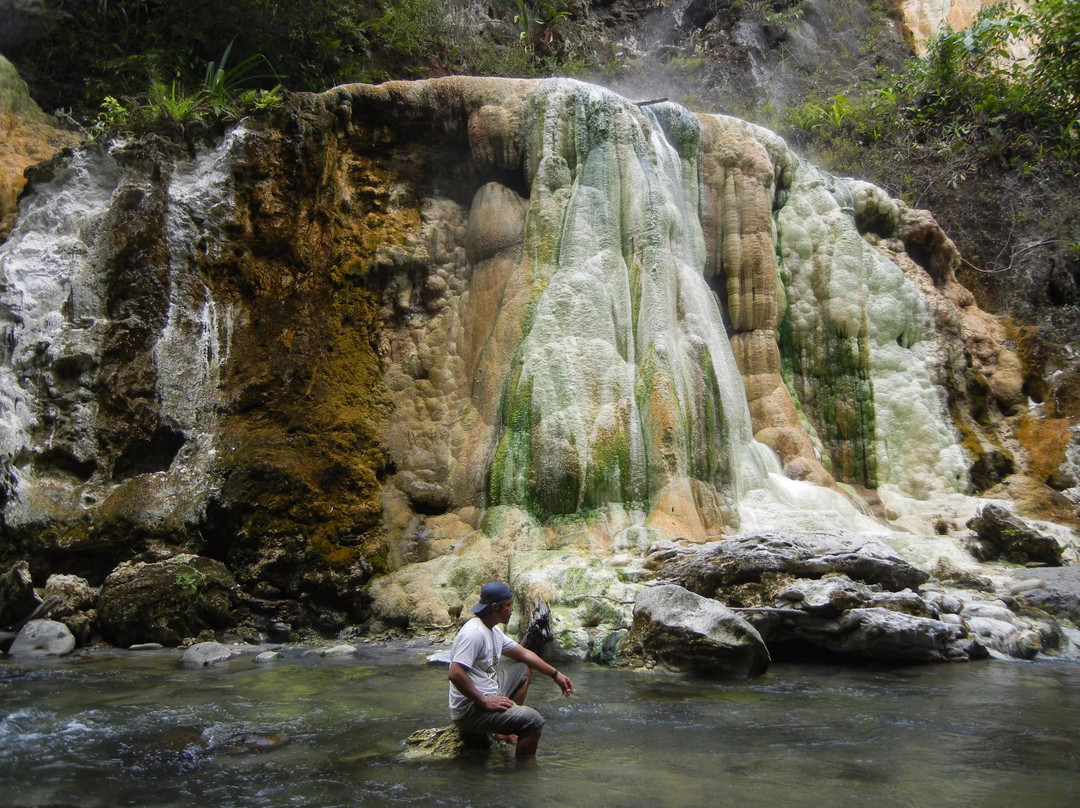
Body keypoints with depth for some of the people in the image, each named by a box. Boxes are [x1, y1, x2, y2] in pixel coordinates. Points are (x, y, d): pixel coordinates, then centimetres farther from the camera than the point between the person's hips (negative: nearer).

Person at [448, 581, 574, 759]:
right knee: (534, 721, -21)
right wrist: (484, 702, -24)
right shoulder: (474, 633, -23)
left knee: (524, 668, 22)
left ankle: (505, 730, 14)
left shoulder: (493, 630, 9)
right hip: (470, 711, -11)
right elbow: (455, 674, -31)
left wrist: (555, 674, 19)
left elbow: (523, 653, 21)